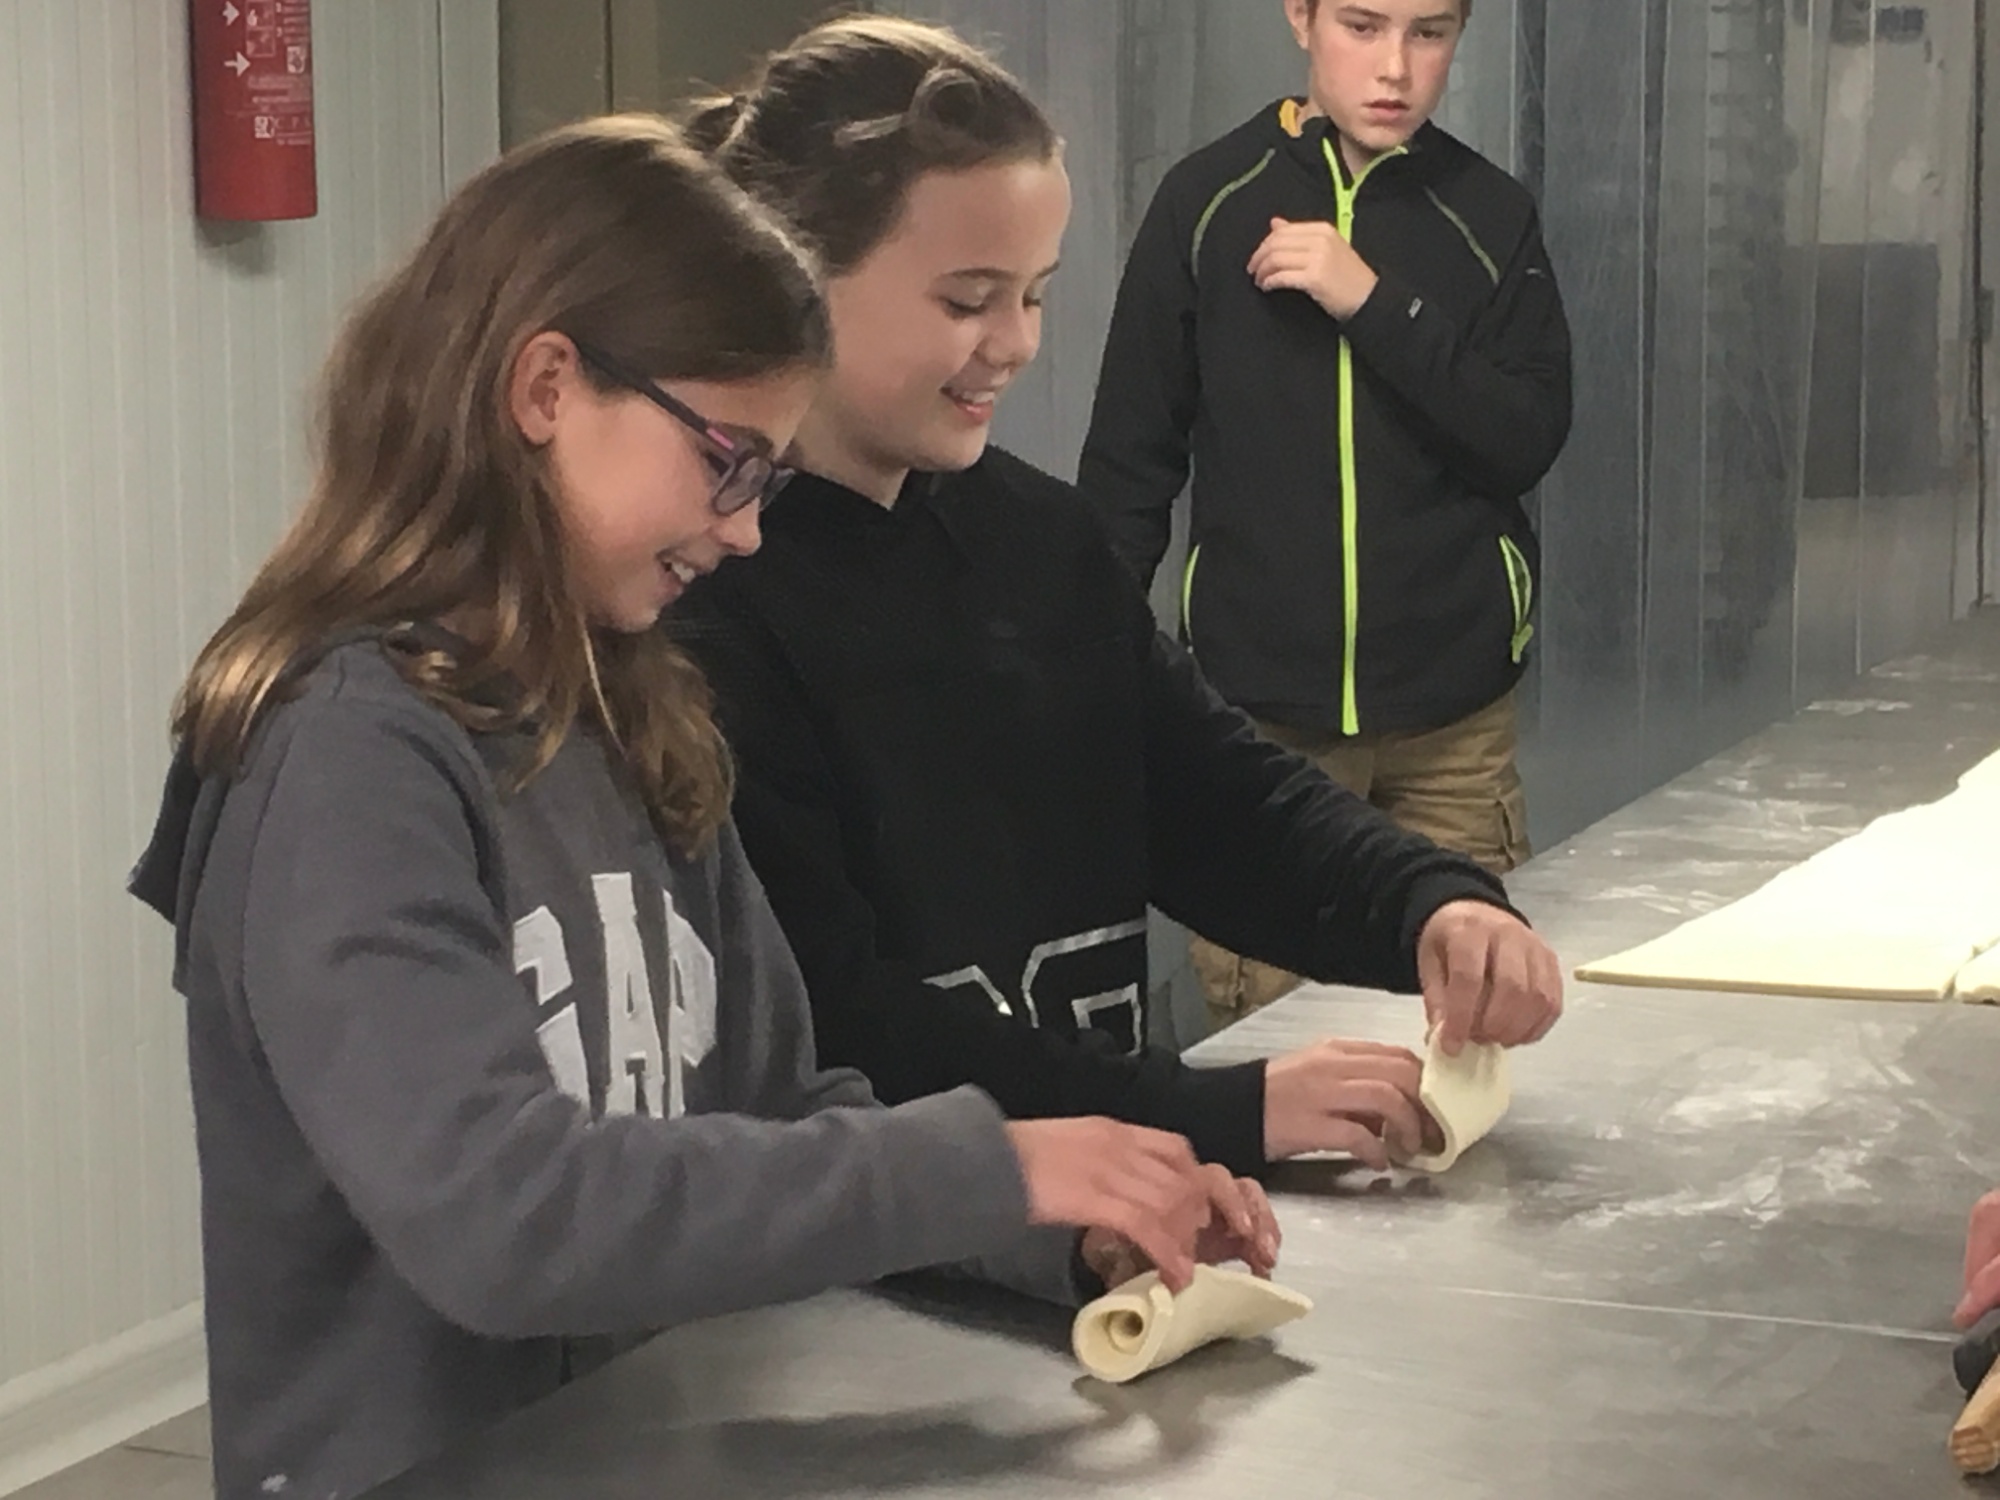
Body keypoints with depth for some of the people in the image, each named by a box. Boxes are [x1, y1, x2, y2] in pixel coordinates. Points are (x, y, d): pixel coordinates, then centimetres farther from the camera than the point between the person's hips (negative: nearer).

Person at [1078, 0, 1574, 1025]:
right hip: (1257, 701, -1)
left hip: (1452, 718, 1)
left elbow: (1528, 441, -5)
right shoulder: (1209, 202, 1)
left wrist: (1375, 305, -15)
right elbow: (1129, 460, 5)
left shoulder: (1491, 218, 5)